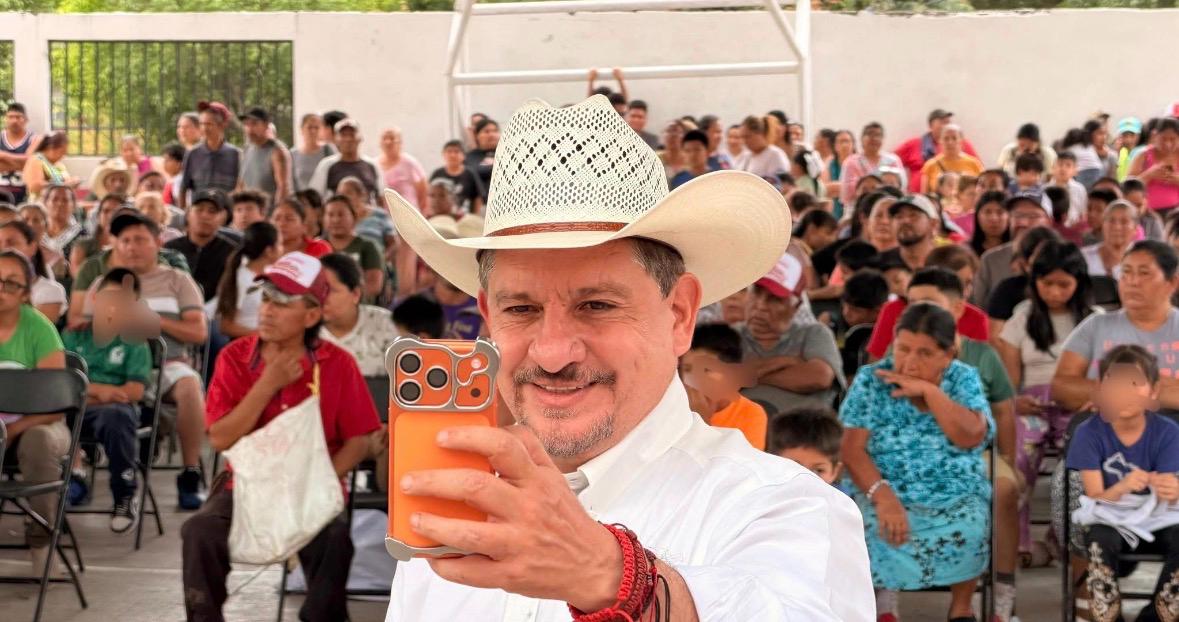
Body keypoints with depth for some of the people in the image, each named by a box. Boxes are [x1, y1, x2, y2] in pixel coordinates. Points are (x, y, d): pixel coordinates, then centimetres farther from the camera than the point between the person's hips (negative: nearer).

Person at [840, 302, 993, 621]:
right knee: (872, 529, -33)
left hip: (955, 497, 1)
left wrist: (928, 390, -16)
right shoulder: (871, 379, 0)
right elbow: (853, 449, -9)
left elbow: (971, 437, -14)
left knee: (969, 530, -30)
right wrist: (883, 496, -25)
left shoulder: (964, 379, 3)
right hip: (884, 494, -1)